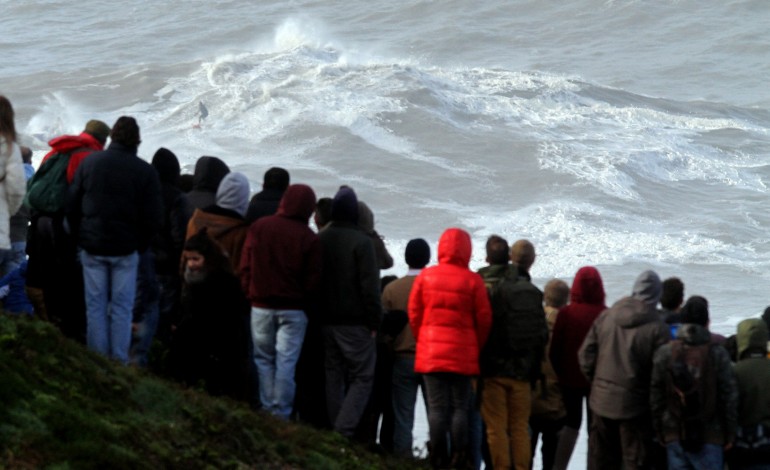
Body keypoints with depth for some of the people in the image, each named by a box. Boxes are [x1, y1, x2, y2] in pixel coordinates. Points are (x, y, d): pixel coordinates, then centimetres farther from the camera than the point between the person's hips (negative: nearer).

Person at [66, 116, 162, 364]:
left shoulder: (89, 163, 0)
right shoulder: (145, 172, -7)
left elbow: (72, 206, 4)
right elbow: (153, 218, -6)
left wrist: (81, 237, 14)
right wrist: (140, 245, 7)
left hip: (92, 248, 2)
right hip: (126, 250, -2)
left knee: (95, 306, 6)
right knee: (121, 307, 4)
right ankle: (119, 362, 2)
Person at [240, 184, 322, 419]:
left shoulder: (258, 227, 0)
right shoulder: (309, 238, -8)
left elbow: (245, 267, 2)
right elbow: (313, 279, -5)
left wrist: (251, 294, 11)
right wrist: (305, 303, 9)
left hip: (261, 305, 2)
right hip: (293, 309, -2)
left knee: (264, 358, 11)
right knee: (286, 361, 0)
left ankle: (266, 409, 8)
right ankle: (281, 413, -2)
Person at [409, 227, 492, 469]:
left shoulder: (425, 276, 1)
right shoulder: (472, 280, -5)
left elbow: (414, 314, 5)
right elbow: (484, 319, -3)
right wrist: (476, 348, 11)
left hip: (431, 353, 1)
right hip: (463, 355, -1)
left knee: (437, 407, 3)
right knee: (460, 406, 4)